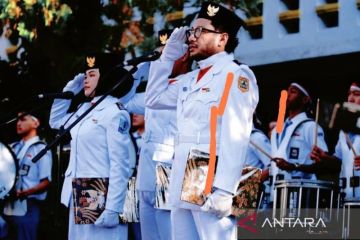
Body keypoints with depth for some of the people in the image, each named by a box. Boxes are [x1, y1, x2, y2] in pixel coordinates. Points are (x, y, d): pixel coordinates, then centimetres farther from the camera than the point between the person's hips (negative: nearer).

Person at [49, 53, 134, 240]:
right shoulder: (84, 109, 13)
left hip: (101, 196, -8)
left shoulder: (114, 112, -9)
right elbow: (56, 121, 31)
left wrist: (113, 208, -20)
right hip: (80, 196, 8)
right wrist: (71, 88, 17)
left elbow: (120, 165, -14)